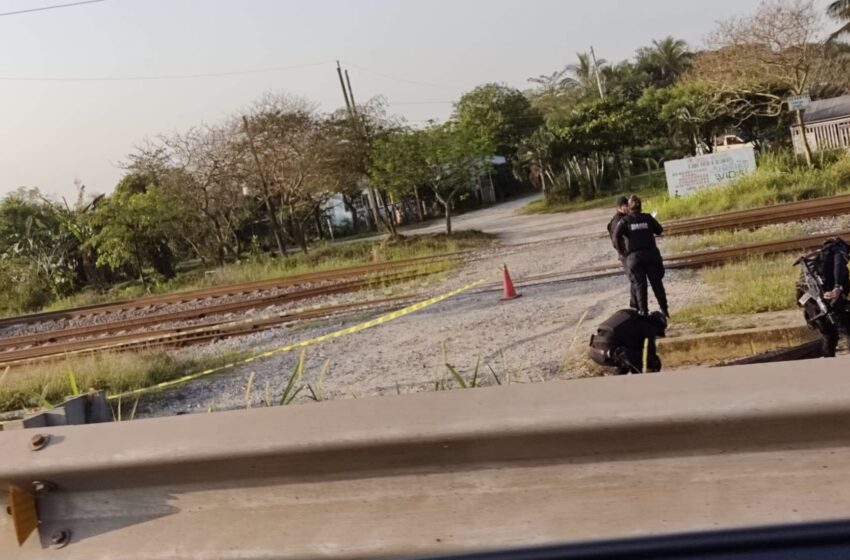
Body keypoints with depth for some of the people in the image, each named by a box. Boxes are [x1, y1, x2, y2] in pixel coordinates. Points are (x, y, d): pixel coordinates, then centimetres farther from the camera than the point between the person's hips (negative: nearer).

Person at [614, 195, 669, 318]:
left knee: (639, 285, 5)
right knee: (657, 282, 10)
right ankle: (664, 309, 15)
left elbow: (617, 236, -14)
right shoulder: (647, 218, 2)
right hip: (651, 254, 1)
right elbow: (659, 230, 8)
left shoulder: (625, 220, -2)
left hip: (634, 256, -1)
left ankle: (644, 312, 3)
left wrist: (621, 251, -3)